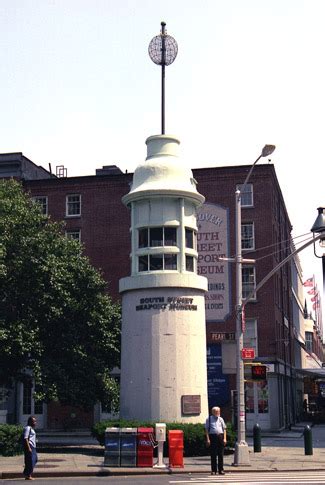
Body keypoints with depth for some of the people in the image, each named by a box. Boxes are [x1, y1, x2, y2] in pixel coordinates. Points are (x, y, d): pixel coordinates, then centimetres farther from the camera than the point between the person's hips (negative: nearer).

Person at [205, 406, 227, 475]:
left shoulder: (220, 419, 13)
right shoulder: (209, 419, 4)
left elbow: (224, 429, 13)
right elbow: (207, 429, 0)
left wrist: (224, 438, 3)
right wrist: (208, 439, -8)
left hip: (220, 436, 3)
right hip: (212, 436, -3)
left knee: (221, 454, 4)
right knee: (213, 454, 0)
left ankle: (221, 470, 10)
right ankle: (213, 470, 6)